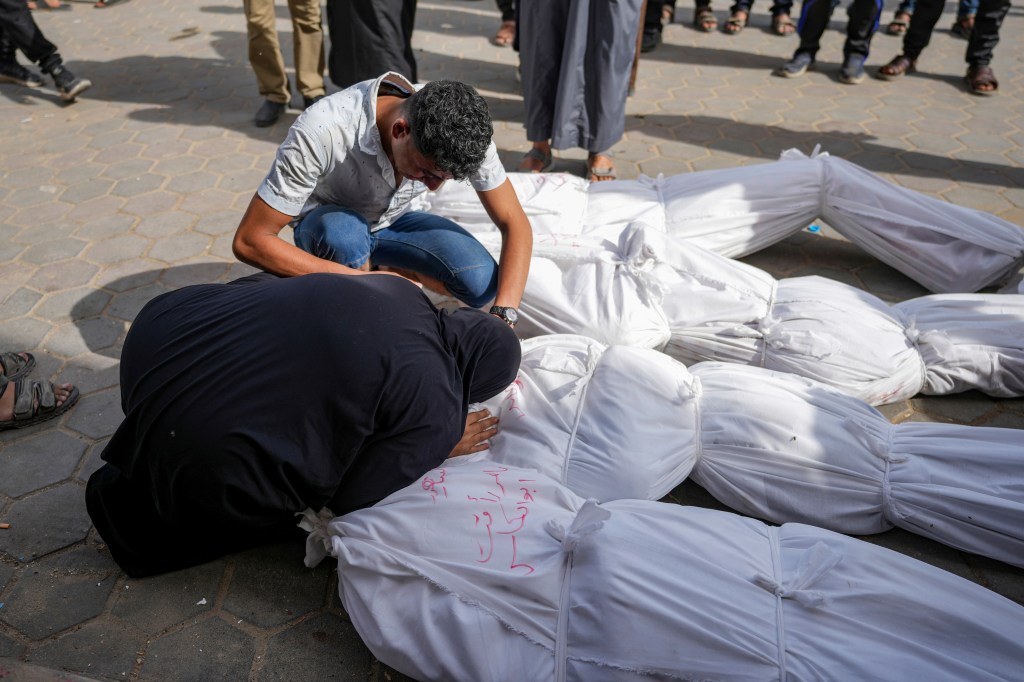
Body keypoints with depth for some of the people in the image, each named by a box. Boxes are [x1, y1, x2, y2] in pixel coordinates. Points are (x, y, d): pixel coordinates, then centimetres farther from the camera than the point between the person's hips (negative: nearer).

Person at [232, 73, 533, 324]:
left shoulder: (461, 132, -26)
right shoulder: (321, 132, -36)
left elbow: (515, 223, -20)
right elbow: (249, 241, -32)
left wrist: (503, 314, -36)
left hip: (392, 222, 3)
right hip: (325, 223, -3)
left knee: (481, 281, -23)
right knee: (342, 231, -40)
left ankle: (390, 271, 6)